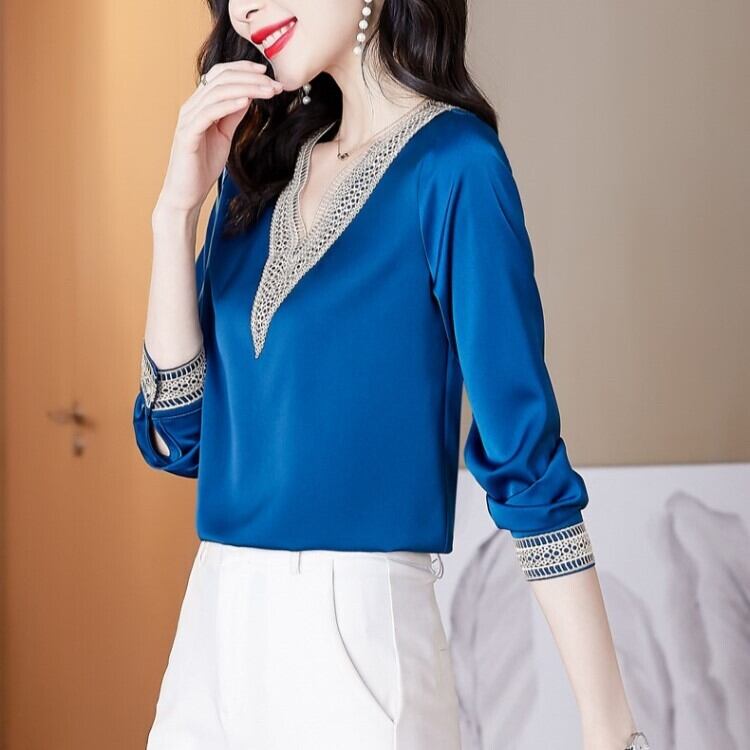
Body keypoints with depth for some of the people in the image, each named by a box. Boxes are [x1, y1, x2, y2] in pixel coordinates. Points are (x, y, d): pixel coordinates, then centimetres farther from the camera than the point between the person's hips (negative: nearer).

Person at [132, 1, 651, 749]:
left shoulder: (452, 165, -9)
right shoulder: (259, 167, 8)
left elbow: (525, 450, -12)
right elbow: (178, 437, 5)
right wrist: (176, 208, -3)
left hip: (356, 636, -6)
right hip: (211, 632, 6)